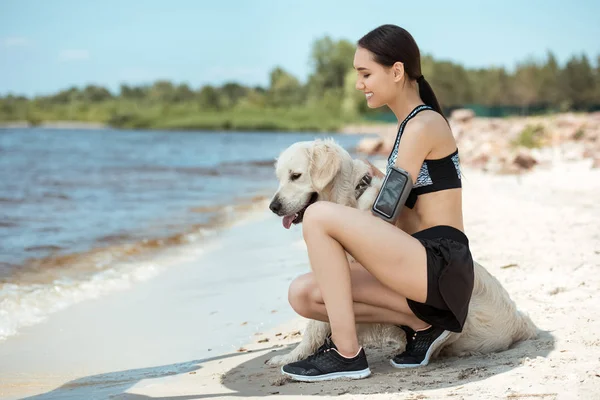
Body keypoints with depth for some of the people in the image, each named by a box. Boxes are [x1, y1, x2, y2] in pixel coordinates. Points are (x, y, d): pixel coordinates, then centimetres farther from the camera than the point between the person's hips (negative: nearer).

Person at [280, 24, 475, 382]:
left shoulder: (423, 125, -9)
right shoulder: (412, 124, 20)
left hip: (441, 267, -9)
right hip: (422, 268, 9)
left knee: (319, 216, -21)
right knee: (303, 294, 0)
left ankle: (347, 353, -16)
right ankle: (421, 321, 2)